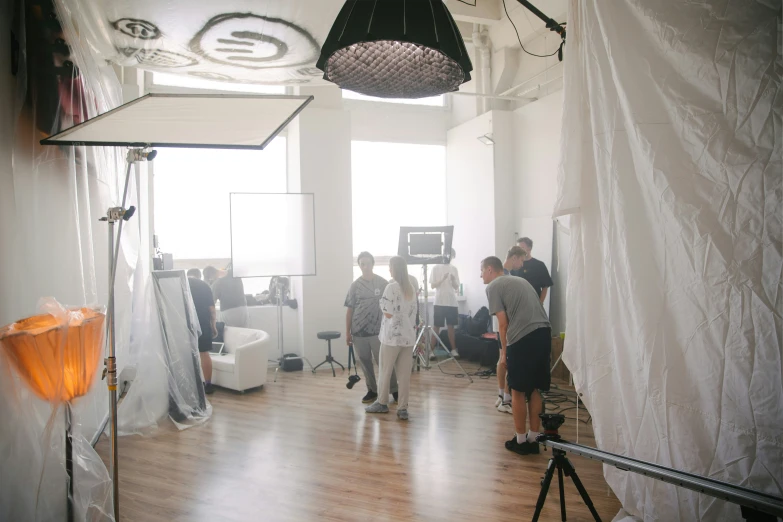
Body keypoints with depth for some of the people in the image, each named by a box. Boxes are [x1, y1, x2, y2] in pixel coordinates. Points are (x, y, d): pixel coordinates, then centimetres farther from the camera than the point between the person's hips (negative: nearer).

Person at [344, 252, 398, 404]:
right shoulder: (355, 285, 3)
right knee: (364, 362, 10)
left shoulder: (383, 283, -1)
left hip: (378, 330, -2)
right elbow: (350, 309, 5)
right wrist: (348, 332, 3)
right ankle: (372, 390, 25)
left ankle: (394, 390, 13)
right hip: (359, 331, 2)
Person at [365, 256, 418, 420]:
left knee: (385, 372, 11)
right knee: (405, 375, 6)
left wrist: (382, 304, 3)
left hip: (392, 336, -6)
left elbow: (388, 313, -15)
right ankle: (403, 408, 9)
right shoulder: (411, 288, 10)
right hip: (408, 337, 6)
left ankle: (382, 403, 24)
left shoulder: (391, 287, -11)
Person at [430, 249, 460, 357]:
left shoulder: (454, 269, 10)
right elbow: (432, 285, -2)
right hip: (440, 302, -3)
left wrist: (453, 281, -11)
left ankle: (453, 349, 13)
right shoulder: (436, 268, 0)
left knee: (451, 326, 7)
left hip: (452, 302, 3)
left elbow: (457, 287, 10)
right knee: (436, 326, 0)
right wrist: (443, 279, -17)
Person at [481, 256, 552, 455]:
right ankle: (532, 440, 24)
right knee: (535, 389, 16)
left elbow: (503, 323, -4)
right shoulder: (520, 280, 25)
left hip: (523, 338, -7)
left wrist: (504, 350, 6)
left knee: (518, 390, 7)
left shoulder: (493, 287, 2)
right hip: (544, 332, 7)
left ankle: (520, 441, 17)